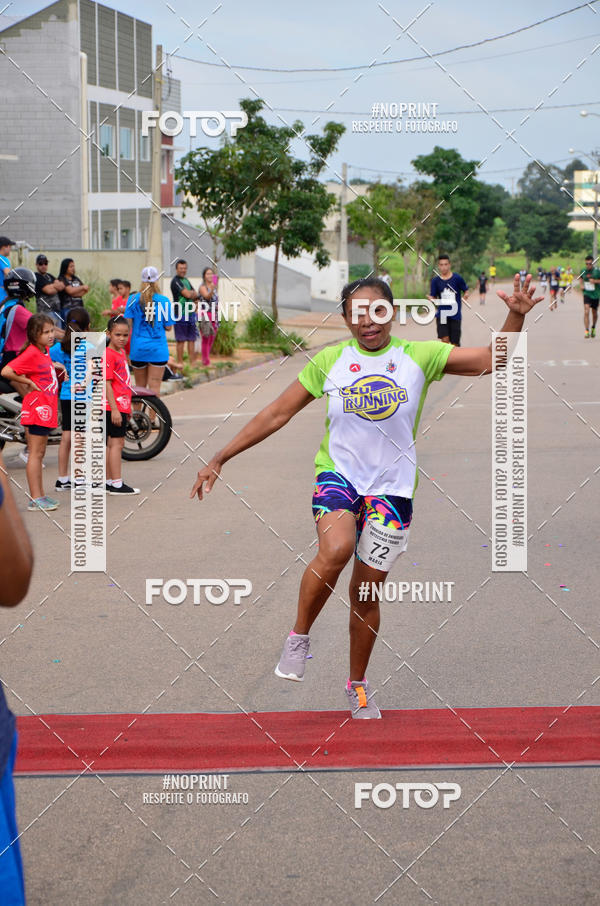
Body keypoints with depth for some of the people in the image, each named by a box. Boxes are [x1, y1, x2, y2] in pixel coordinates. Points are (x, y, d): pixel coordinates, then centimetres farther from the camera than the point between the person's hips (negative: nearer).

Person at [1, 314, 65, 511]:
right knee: (36, 453, -6)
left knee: (39, 453, 13)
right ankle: (35, 499, -3)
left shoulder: (45, 351, 11)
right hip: (37, 407, -9)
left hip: (46, 409, 9)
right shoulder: (31, 353, -16)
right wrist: (28, 382, -17)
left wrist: (55, 366, 14)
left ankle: (39, 495, 19)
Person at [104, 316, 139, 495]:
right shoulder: (108, 355, -14)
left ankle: (108, 482, 17)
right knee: (117, 443, -7)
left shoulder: (121, 353, 14)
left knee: (112, 444, 12)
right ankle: (116, 484, -4)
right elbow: (107, 384, -18)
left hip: (121, 407, 9)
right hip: (113, 406, -9)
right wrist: (114, 409, -22)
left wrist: (127, 406, 24)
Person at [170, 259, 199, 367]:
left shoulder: (186, 280, 18)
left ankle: (193, 362, 14)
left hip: (190, 313, 8)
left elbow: (196, 295, 16)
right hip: (180, 314, -8)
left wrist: (190, 293, -5)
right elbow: (187, 294, -17)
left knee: (192, 339, 9)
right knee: (181, 340, -4)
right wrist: (192, 292, 4)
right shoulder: (175, 281, -9)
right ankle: (180, 364, -1)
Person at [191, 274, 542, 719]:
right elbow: (277, 414, 4)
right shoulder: (329, 361, 0)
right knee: (336, 549, -32)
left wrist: (516, 315, -21)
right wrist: (220, 459, 2)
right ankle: (299, 637, -9)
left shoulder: (418, 357, -1)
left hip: (392, 487, 1)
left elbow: (492, 360, -4)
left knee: (367, 594, 7)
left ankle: (358, 682, 30)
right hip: (338, 475, -1)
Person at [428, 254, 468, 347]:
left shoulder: (457, 278, -3)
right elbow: (433, 297, 3)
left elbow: (466, 290, 4)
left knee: (455, 342, 4)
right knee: (445, 339, -14)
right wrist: (431, 299, -19)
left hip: (455, 315, 0)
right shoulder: (435, 280, 1)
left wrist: (466, 294, -17)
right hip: (442, 314, 0)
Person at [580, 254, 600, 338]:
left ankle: (593, 328, 40)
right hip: (587, 294, 0)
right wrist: (581, 284, 2)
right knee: (586, 312, -18)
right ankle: (587, 331, -18)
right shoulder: (583, 271, -2)